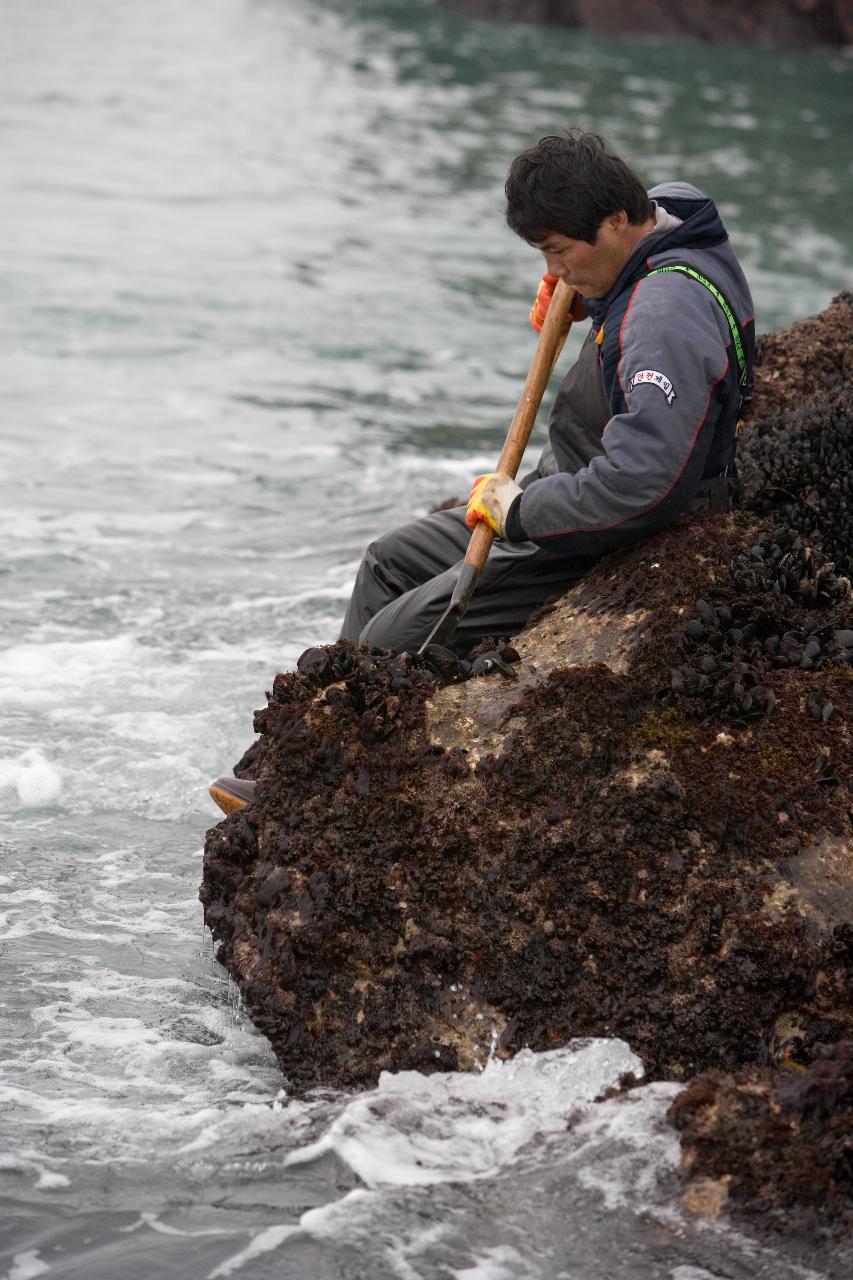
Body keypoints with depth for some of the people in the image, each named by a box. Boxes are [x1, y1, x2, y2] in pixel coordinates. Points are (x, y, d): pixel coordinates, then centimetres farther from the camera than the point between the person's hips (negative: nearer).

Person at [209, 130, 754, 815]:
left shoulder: (668, 315, -31)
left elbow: (642, 481, -40)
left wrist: (519, 509, -26)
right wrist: (578, 299, 8)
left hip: (611, 548, -11)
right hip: (570, 495, 11)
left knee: (401, 636, -14)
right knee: (390, 562, 19)